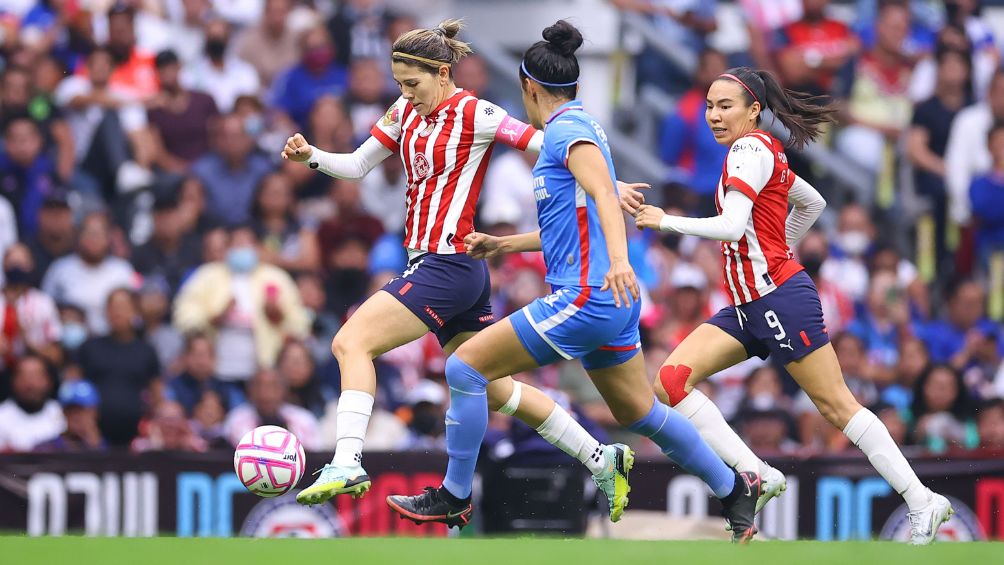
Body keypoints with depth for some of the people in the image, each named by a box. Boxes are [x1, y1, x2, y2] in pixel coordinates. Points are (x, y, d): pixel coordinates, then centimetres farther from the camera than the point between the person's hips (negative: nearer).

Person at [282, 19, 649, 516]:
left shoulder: (475, 115, -10)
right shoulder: (407, 114, 12)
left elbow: (552, 147, -10)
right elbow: (357, 166, 16)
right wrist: (310, 155, -2)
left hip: (447, 265, -9)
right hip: (430, 265, 9)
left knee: (351, 342, -18)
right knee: (493, 389, 15)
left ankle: (347, 464, -27)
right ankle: (600, 459, 23)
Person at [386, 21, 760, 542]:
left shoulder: (567, 129, -9)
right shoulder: (575, 127, 20)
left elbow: (605, 195, -25)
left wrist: (618, 260, -40)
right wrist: (503, 244, 38)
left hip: (586, 298, -10)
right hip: (611, 303, 10)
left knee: (466, 365, -8)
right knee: (638, 412, 20)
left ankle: (454, 497, -3)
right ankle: (734, 490, 28)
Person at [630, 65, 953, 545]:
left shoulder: (750, 148, -12)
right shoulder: (766, 153, 15)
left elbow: (731, 225, -24)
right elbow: (813, 203, 29)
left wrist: (665, 221, -16)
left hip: (780, 300, -9)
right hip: (746, 307, 9)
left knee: (836, 405, -4)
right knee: (672, 379, -6)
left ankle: (923, 503, 3)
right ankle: (755, 477, -9)